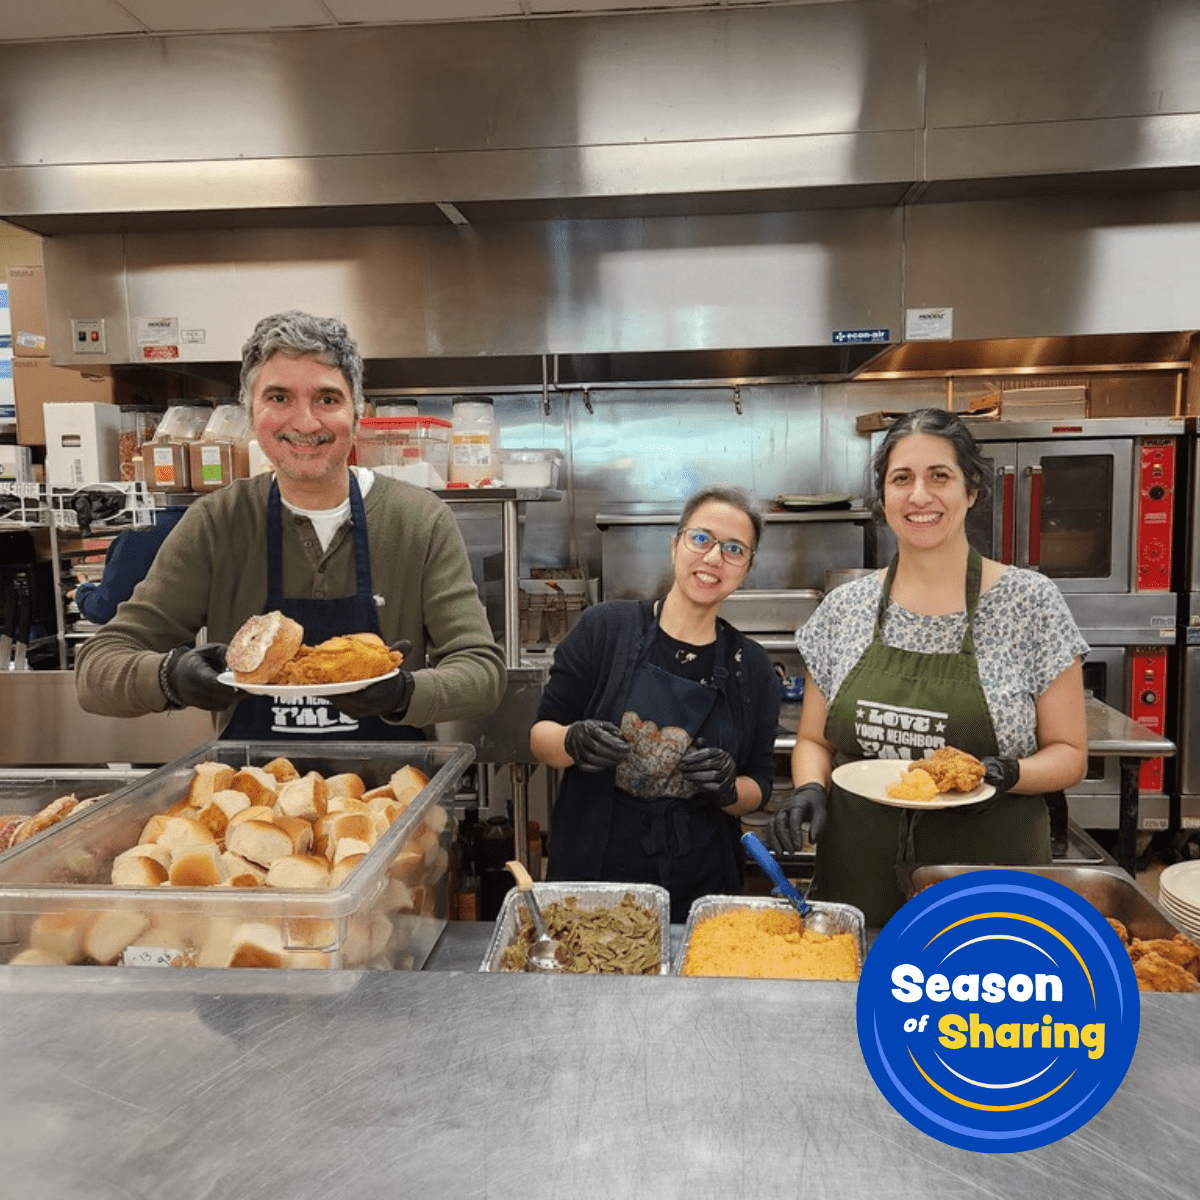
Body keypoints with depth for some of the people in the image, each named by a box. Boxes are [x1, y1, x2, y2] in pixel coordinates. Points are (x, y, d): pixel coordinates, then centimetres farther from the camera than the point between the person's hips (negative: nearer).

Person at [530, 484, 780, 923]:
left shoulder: (751, 666, 0)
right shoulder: (604, 628, -7)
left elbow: (757, 790, 6)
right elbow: (540, 736, -2)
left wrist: (728, 789, -15)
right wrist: (573, 742, -23)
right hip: (591, 871, -2)